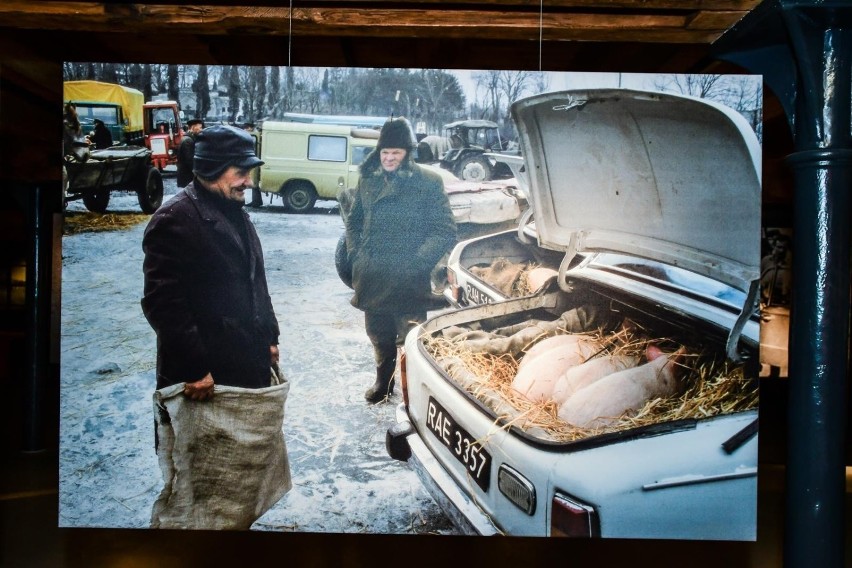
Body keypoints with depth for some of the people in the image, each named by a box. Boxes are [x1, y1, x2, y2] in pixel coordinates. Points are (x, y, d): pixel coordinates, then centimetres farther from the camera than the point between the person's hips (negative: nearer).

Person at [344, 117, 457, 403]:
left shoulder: (428, 182, -7)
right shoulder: (368, 178, 7)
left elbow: (445, 231, -8)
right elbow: (354, 220, 19)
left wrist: (418, 262, -16)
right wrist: (354, 254, 7)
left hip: (408, 279, -5)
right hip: (372, 276, 5)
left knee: (409, 337, -1)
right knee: (378, 334, 19)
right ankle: (383, 381, 40)